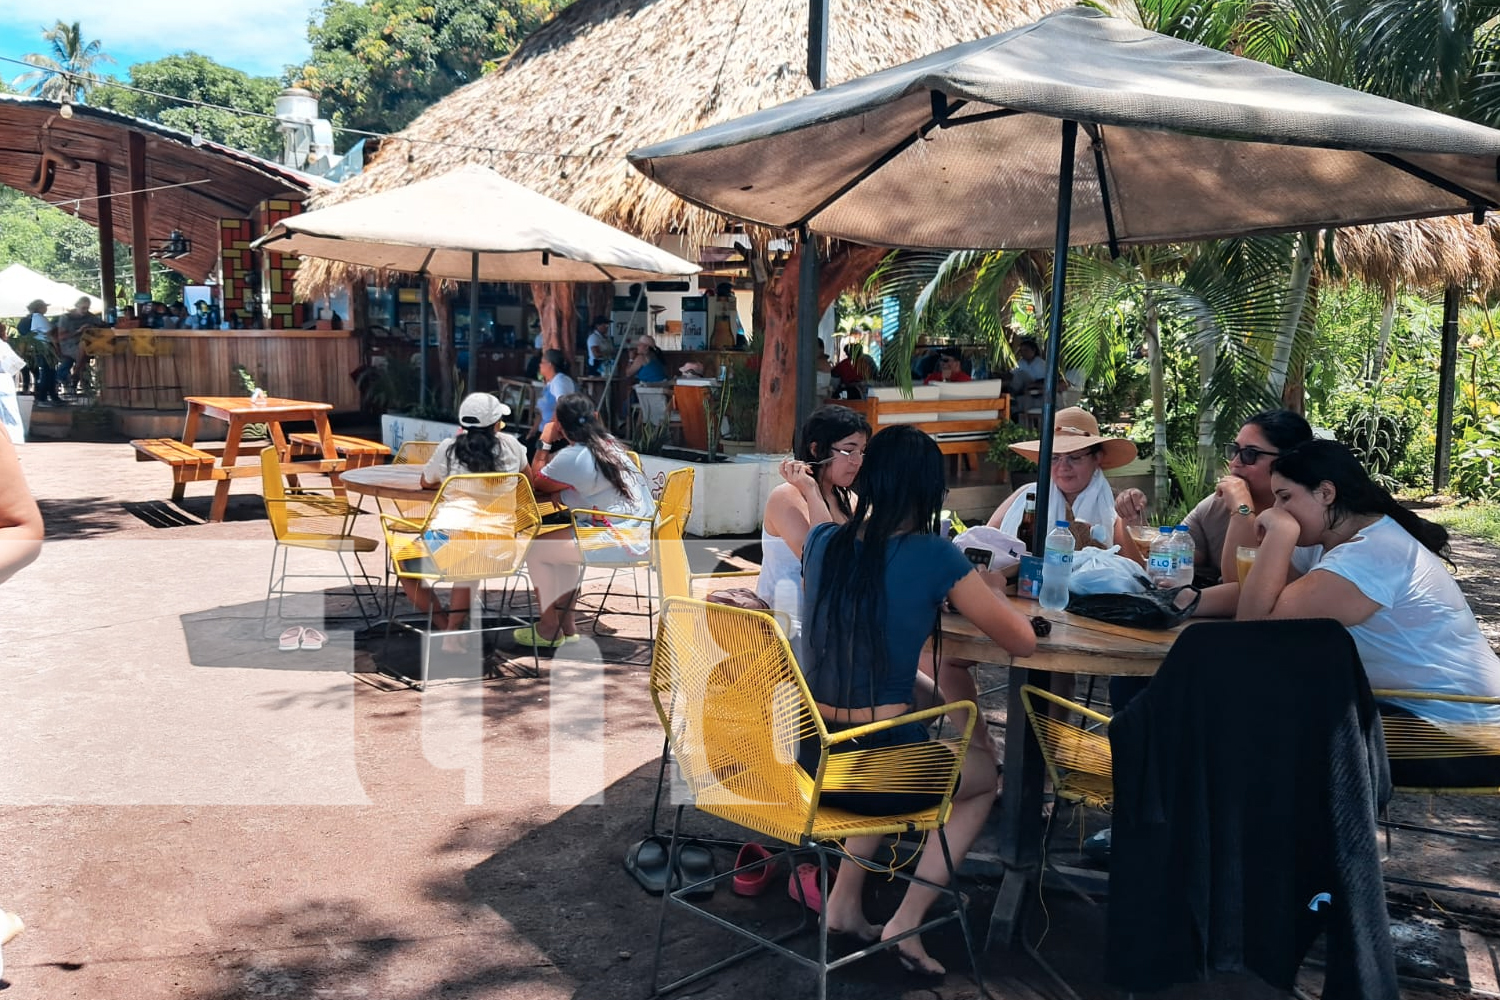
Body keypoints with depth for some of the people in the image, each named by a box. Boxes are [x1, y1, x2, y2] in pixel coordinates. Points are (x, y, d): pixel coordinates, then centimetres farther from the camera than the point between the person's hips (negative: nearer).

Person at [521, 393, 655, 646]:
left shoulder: (571, 456, -16)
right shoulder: (609, 442, 8)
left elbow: (537, 483, -1)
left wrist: (544, 443, 4)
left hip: (621, 541, -9)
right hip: (641, 533, 9)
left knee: (533, 549, 4)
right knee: (560, 541, 27)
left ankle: (549, 629, 17)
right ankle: (567, 625, 30)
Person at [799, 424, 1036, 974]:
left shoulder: (823, 542, 0)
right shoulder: (933, 555, -15)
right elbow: (1022, 642, -6)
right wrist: (982, 590, 12)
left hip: (811, 759, 5)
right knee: (986, 773, 27)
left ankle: (845, 901, 32)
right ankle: (905, 924, 18)